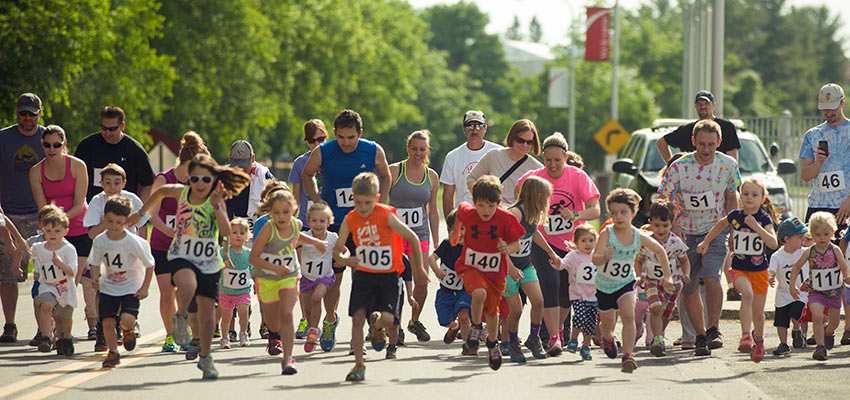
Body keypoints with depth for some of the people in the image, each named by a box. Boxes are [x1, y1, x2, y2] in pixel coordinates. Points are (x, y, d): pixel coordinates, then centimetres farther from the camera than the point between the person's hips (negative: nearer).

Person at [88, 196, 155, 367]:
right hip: (108, 288, 3)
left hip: (131, 288, -3)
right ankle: (113, 353, 18)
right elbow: (95, 263, 8)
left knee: (127, 319, -22)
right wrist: (95, 278, -12)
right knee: (107, 322, -5)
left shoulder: (133, 242, -17)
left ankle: (127, 330, 17)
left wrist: (144, 288, -6)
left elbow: (149, 264, -6)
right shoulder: (99, 241, -8)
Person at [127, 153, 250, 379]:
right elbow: (160, 192, 19)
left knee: (207, 314, 2)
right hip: (182, 256, 0)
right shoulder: (181, 192, -4)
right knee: (187, 285, -36)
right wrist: (141, 214, 28)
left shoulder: (216, 201, -10)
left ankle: (205, 358, 25)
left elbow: (226, 231, -24)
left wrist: (216, 207, -34)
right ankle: (181, 317, -4)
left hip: (209, 263, 0)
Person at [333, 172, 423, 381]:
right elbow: (337, 249, 3)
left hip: (388, 275, -3)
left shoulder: (386, 216, -14)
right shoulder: (350, 220, -4)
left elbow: (412, 238, -6)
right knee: (357, 317, -8)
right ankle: (359, 365, 4)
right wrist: (343, 260, -21)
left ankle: (377, 329, 21)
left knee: (387, 318, -18)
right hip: (363, 275, 3)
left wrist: (419, 268, -1)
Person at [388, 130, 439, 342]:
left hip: (420, 234, 3)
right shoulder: (393, 171, -3)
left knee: (422, 281, -5)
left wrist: (436, 242, 15)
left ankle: (415, 321, 18)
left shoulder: (431, 176, 9)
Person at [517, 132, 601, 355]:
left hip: (573, 244, 1)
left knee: (567, 294, 8)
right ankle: (554, 337, -20)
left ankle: (558, 326, 39)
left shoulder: (578, 177, -11)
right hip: (544, 242, -1)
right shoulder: (532, 178, -8)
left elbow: (595, 210, -18)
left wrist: (575, 215, -38)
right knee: (550, 285, -22)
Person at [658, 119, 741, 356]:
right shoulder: (679, 167, -13)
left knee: (712, 278, -22)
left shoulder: (728, 165, -5)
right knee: (689, 290, 5)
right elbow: (663, 200, -6)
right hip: (686, 233, 0)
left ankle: (713, 329, -12)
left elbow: (731, 198, 9)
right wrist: (673, 225, -19)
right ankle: (700, 336, 19)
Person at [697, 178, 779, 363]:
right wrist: (706, 241, 25)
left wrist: (756, 227, -31)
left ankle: (758, 338, 38)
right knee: (747, 294, -30)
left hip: (759, 270, 0)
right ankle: (745, 336, -30)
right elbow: (721, 224, 22)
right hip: (739, 268, 0)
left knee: (758, 311, 7)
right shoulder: (735, 216, -1)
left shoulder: (764, 219, -9)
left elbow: (773, 244, -23)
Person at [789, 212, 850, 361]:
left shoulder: (835, 250, -10)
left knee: (834, 322, 15)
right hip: (816, 292, -1)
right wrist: (792, 286, 3)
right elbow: (796, 267, 7)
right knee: (817, 316, -25)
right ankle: (820, 346, -19)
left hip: (834, 292, 1)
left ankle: (828, 332, 51)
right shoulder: (809, 252, -7)